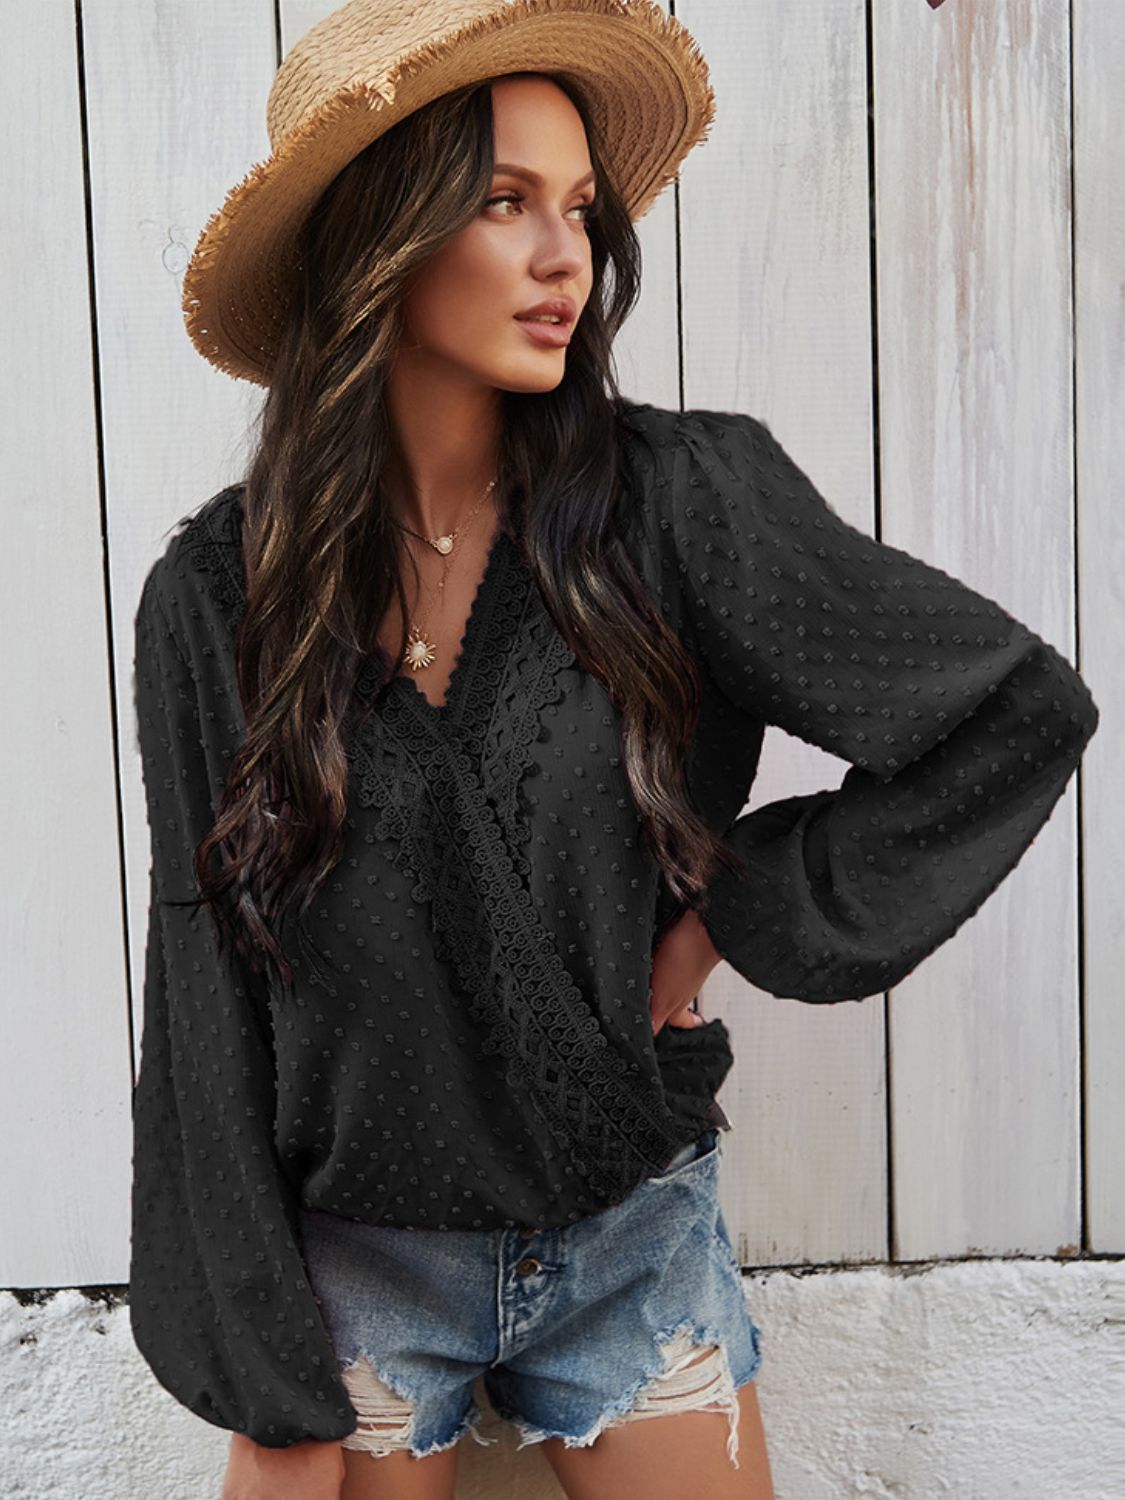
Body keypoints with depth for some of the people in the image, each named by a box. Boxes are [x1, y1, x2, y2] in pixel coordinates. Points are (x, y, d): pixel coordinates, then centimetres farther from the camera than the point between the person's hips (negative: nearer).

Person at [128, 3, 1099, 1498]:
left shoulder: (682, 500, -12)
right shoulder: (214, 595, -9)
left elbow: (1020, 711, -6)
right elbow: (209, 999, -5)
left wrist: (734, 917, -9)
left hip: (636, 1244, 0)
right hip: (355, 1260, 0)